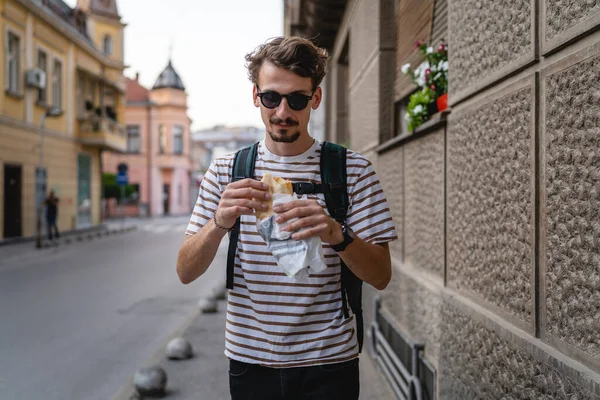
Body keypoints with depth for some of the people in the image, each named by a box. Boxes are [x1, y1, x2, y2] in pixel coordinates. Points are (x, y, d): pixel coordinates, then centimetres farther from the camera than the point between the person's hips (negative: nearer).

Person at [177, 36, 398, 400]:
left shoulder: (353, 170, -5)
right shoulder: (226, 171, 0)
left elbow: (381, 276, -8)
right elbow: (186, 272, -5)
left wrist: (336, 234, -27)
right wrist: (220, 223, -24)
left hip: (329, 362, -1)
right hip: (249, 360, 2)